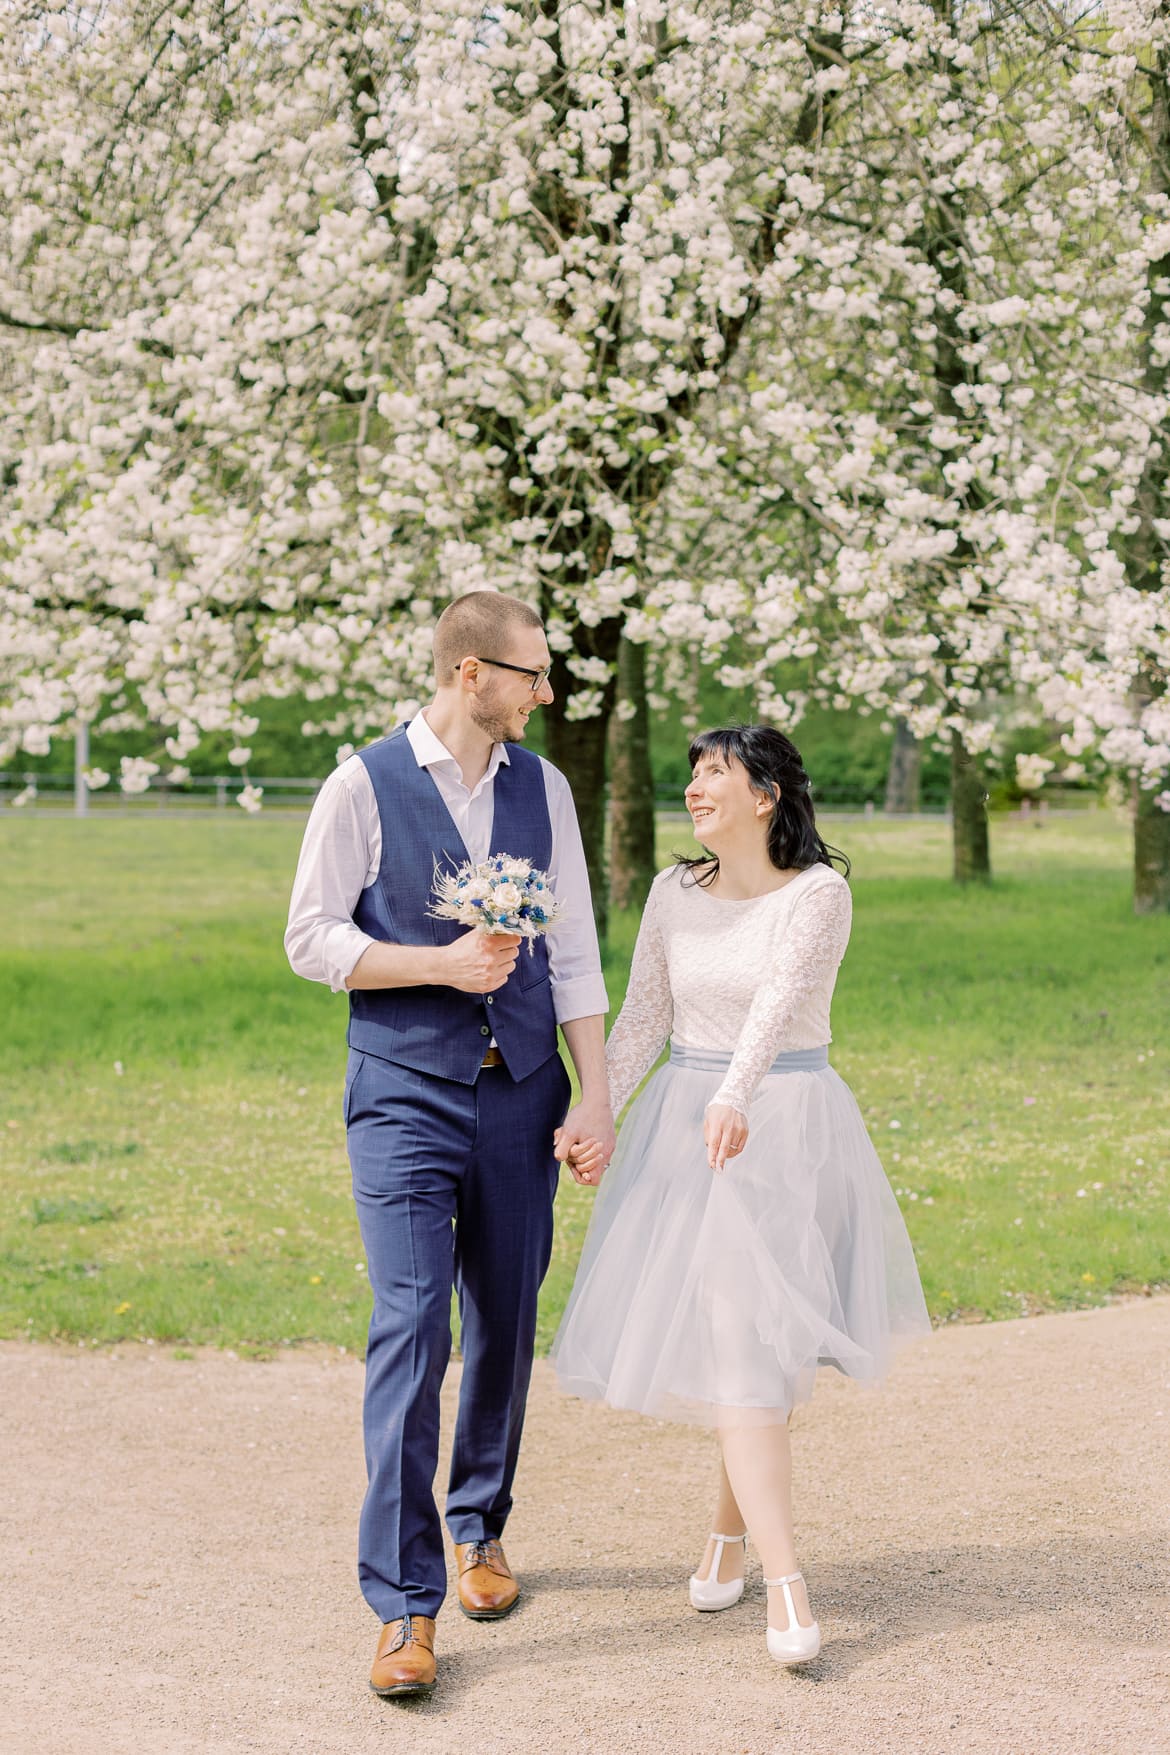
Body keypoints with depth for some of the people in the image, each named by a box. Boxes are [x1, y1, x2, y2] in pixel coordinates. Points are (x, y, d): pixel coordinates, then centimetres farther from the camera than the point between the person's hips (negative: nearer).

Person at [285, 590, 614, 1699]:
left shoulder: (542, 788, 7)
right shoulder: (363, 786, -5)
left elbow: (573, 953, 8)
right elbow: (310, 938, -4)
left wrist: (595, 1100, 3)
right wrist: (441, 963, -15)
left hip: (520, 1095, 4)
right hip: (405, 1098, -4)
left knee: (506, 1327, 11)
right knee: (411, 1331, -10)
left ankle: (478, 1528, 32)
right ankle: (404, 1605, -5)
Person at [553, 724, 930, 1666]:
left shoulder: (819, 894, -10)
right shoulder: (675, 892, 5)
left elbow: (778, 1002, -26)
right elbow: (641, 1016, 6)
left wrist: (734, 1100, -41)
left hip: (786, 1126, -3)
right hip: (685, 1126, 3)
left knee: (769, 1338, 4)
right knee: (734, 1344, -5)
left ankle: (733, 1528, 27)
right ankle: (786, 1588, -7)